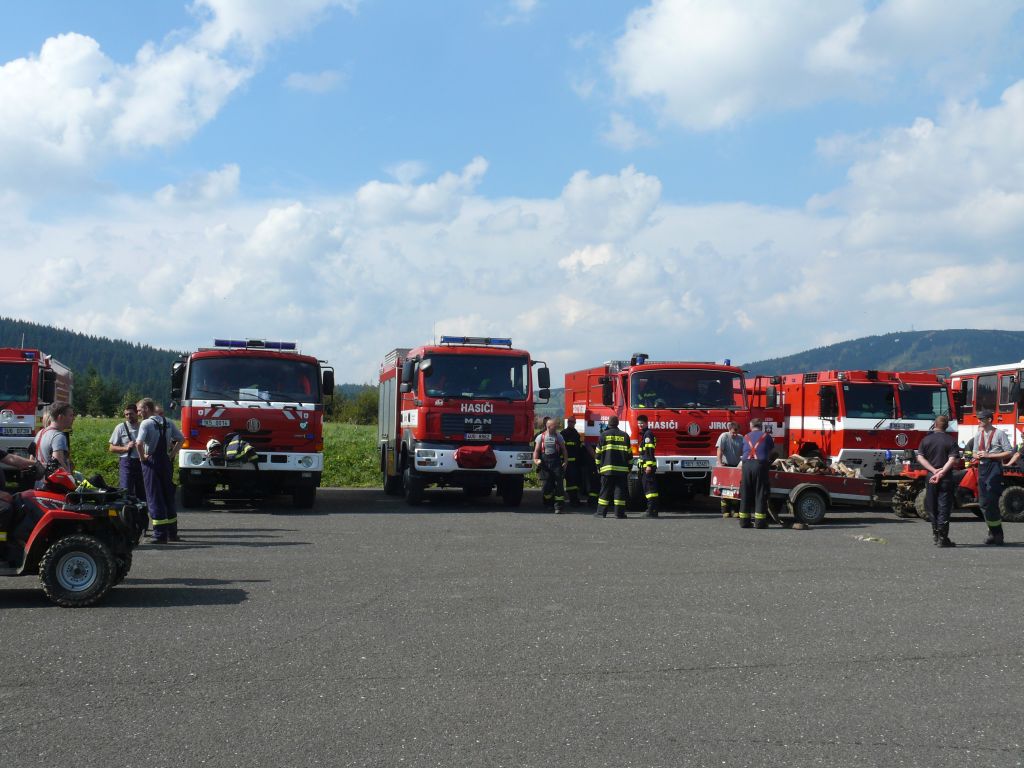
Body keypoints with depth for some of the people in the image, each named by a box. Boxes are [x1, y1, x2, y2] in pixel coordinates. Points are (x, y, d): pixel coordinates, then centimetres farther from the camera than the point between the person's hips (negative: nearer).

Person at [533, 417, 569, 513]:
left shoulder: (558, 437, 9)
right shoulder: (540, 437, 6)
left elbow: (564, 450, 10)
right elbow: (536, 450, 3)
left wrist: (565, 460, -2)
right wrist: (535, 460, -15)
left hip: (556, 462, 0)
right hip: (544, 463, 0)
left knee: (558, 484, -6)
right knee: (547, 484, 3)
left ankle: (558, 506, -5)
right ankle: (549, 502, 26)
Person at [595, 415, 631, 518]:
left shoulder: (604, 435, 2)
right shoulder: (624, 435, 6)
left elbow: (599, 452, 4)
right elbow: (629, 453, 8)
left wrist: (598, 466, 11)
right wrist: (629, 466, 15)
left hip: (607, 468, -1)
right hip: (622, 468, 1)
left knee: (605, 490, 4)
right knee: (620, 490, 2)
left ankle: (601, 512, 5)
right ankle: (619, 513, -1)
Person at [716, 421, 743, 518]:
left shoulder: (741, 438, 4)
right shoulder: (724, 436, -8)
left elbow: (744, 452, 3)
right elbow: (719, 450, -17)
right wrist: (720, 463, -29)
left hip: (736, 466, 4)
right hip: (726, 465, -4)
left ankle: (735, 510, 4)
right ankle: (725, 511, -2)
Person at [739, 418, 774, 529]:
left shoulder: (746, 437, 17)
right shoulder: (766, 436, 10)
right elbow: (772, 449, 26)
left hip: (746, 464, 3)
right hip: (760, 464, -3)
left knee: (745, 494, 7)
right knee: (760, 494, 1)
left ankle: (744, 521, 8)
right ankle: (759, 521, -2)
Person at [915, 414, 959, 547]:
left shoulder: (926, 440, 4)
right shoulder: (951, 440, -2)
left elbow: (920, 458, -4)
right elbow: (952, 459, -13)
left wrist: (934, 470, -9)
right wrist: (941, 473, -16)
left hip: (930, 477, 2)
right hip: (946, 479, -2)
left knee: (932, 507, 15)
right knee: (944, 508, -2)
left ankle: (935, 534, 22)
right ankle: (942, 539, -6)